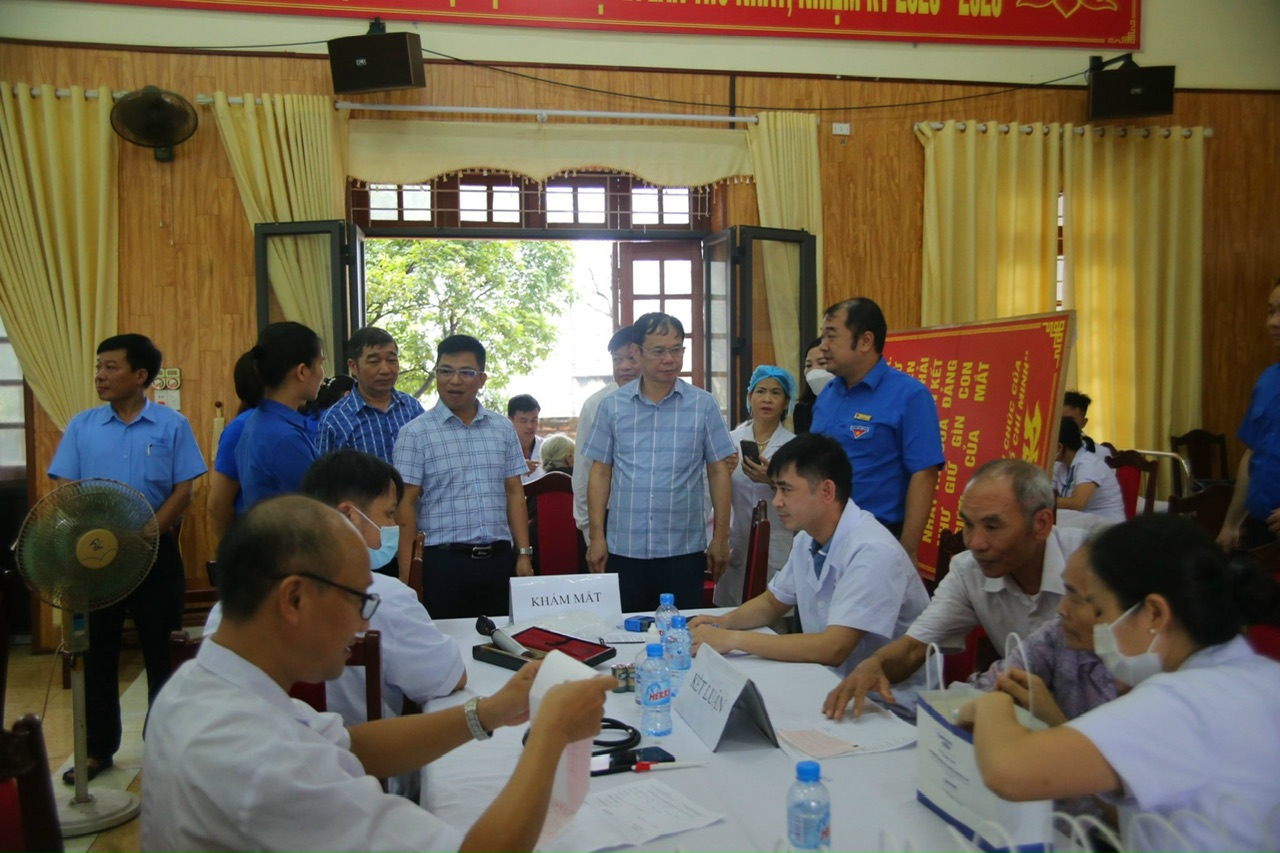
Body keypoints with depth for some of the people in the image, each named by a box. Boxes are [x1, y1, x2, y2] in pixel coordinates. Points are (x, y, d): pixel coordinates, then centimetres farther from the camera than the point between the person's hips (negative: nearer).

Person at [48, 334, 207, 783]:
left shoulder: (172, 425, -3)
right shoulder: (82, 425, 4)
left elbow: (183, 491, -5)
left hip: (156, 553, -2)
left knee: (161, 651, 7)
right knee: (99, 652, 9)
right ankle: (99, 748, 22)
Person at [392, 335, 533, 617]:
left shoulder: (503, 429, 9)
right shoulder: (415, 434, -3)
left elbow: (514, 493, 11)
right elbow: (406, 506, -5)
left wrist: (524, 554, 5)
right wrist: (407, 574, -10)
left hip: (500, 559, 4)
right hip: (444, 562, -3)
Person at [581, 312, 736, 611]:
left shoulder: (703, 405, 1)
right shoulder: (612, 406, 3)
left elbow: (718, 472, 3)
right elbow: (600, 472, 5)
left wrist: (721, 536, 1)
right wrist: (597, 536, 1)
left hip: (684, 550, -1)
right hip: (624, 549, 1)